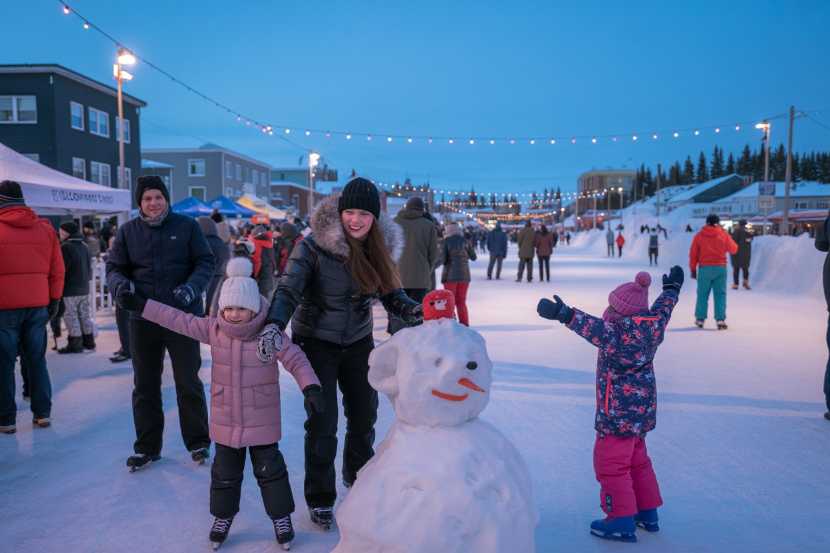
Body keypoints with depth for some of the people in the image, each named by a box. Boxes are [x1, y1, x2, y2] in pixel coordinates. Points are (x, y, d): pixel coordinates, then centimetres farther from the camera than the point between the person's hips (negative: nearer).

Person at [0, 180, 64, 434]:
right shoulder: (45, 228, 6)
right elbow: (57, 269, 6)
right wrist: (54, 299, 12)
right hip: (37, 305, 4)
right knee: (37, 360, 13)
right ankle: (42, 413, 15)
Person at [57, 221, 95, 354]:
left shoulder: (66, 247, -15)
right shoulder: (84, 246, 12)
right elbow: (89, 266, 19)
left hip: (70, 289, -8)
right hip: (84, 288, 8)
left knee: (71, 316, -3)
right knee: (84, 314, 14)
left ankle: (75, 344, -2)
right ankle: (89, 341, 19)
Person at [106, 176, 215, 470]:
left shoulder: (187, 226, -3)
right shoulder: (127, 231, 4)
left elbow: (205, 263, -2)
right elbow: (114, 266, 7)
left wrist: (192, 287, -21)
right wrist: (121, 283, -16)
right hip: (142, 319, 3)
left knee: (189, 384, 5)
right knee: (145, 386, 11)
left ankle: (198, 442, 21)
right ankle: (147, 446, 25)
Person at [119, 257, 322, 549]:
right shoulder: (213, 329, -5)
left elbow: (296, 360, -16)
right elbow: (178, 320, 2)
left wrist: (310, 387, -31)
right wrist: (141, 305, 3)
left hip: (261, 418, -3)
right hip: (225, 418, 3)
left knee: (269, 468, 7)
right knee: (225, 469, 14)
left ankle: (281, 517, 23)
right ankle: (223, 516, 34)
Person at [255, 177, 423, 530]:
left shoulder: (379, 248, -6)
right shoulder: (314, 246, -20)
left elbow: (391, 295, 0)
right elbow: (288, 290, -26)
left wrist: (414, 310, -21)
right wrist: (274, 325, -44)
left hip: (358, 342, 5)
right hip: (316, 343, -4)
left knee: (365, 415, 15)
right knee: (323, 423, -3)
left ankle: (357, 477, 44)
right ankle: (319, 500, 18)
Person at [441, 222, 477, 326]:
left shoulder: (446, 241, -9)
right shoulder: (465, 241, 0)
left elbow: (443, 259, -12)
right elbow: (473, 257, 8)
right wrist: (472, 247, 25)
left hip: (450, 275, -3)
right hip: (464, 275, 3)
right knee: (461, 302, 13)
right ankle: (465, 324, 13)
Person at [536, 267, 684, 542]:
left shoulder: (620, 333, -25)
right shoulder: (651, 327, 0)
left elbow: (599, 330, -45)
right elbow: (663, 308, 20)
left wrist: (565, 314, -56)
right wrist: (672, 288, 39)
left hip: (619, 412, -9)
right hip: (642, 408, 9)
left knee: (610, 462, 3)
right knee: (637, 459, 23)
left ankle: (622, 521, 9)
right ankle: (648, 513, 33)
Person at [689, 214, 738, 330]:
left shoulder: (699, 235, 0)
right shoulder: (724, 234, -1)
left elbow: (693, 254, 1)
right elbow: (733, 249, 9)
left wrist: (693, 269, 9)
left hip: (704, 268, 0)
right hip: (720, 268, 0)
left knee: (703, 294, 10)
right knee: (720, 294, 3)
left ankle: (700, 319, 14)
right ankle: (720, 319, -3)